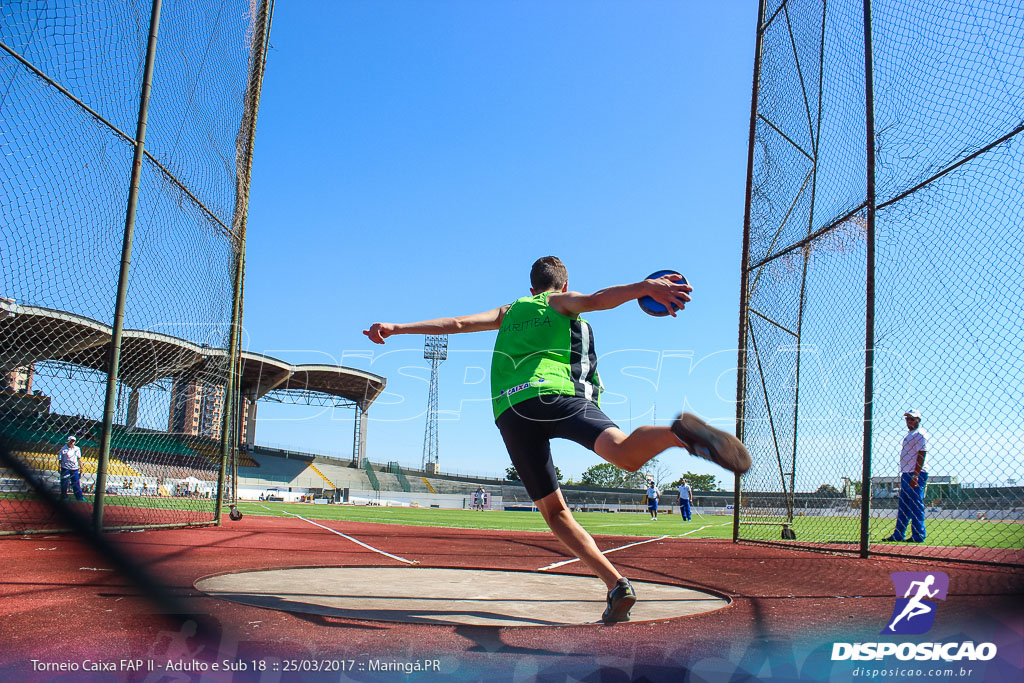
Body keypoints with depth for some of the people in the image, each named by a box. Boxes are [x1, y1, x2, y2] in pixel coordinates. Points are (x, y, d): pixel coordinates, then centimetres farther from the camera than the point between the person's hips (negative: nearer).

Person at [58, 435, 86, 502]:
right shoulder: (63, 449, -4)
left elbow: (79, 459, 11)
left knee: (76, 483, 3)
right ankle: (64, 496, 13)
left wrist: (81, 467, 9)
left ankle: (79, 496, 8)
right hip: (65, 468, -2)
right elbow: (60, 459, -2)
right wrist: (59, 467, -6)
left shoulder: (77, 449, 6)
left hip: (75, 468, 2)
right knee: (64, 483, 2)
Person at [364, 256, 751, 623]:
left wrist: (396, 328, 32)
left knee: (553, 510, 7)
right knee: (625, 453, -25)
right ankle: (679, 431, -58)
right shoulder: (563, 302, 24)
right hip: (556, 394, -3)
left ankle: (616, 585, -8)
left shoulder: (509, 312, 35)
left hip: (509, 411, 3)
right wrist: (645, 287, -13)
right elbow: (596, 300, 2)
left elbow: (456, 323, 28)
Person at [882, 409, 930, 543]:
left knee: (916, 505, -8)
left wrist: (915, 476, -23)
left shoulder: (920, 434, -8)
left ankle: (918, 536, -5)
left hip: (916, 474, -10)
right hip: (906, 474, 10)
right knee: (902, 506, 10)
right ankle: (898, 535, 14)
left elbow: (921, 456, -16)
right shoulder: (908, 435, 21)